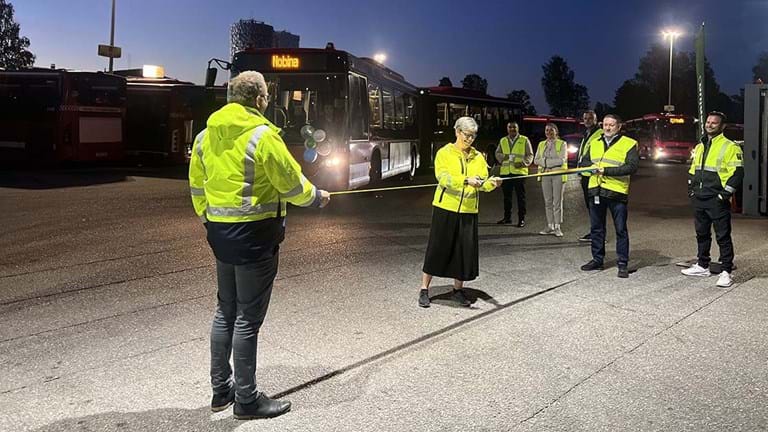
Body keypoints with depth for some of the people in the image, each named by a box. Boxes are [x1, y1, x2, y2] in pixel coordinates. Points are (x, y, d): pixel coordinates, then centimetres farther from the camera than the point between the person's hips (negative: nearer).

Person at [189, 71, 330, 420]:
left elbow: (197, 187, 14)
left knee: (225, 311, 18)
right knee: (248, 318, 1)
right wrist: (316, 197, 9)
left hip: (220, 233, 7)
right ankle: (246, 399, 12)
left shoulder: (205, 136, 8)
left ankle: (220, 389, 27)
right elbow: (291, 184, -10)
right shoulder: (262, 135, -14)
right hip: (255, 234, -7)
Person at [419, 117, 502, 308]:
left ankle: (458, 290, 23)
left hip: (468, 211, 4)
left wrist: (492, 183, -20)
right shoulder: (444, 153, -2)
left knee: (466, 250, 6)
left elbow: (483, 183, 3)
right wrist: (466, 181, -31)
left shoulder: (478, 157, 10)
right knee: (438, 248, 1)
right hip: (445, 208, -4)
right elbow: (443, 178, -18)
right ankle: (424, 290, 12)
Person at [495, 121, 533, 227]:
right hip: (505, 172, 4)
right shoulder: (503, 140, 15)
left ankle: (521, 219, 3)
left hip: (519, 171, -4)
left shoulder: (524, 140, 5)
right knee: (506, 196, 9)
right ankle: (507, 217, 20)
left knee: (521, 196, -1)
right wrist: (503, 157, -4)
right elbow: (497, 153, 18)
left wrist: (523, 163, -14)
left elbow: (530, 155, 3)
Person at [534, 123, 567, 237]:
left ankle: (557, 227, -1)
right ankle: (550, 226, 8)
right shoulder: (541, 144, 17)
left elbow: (562, 160, -9)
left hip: (558, 174, -4)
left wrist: (545, 161, -7)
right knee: (548, 201, 3)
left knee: (557, 201, -4)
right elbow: (536, 160, 7)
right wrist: (553, 161, -8)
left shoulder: (562, 144, 4)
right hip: (545, 175, 4)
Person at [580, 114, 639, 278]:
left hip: (617, 191, -5)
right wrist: (590, 167, -4)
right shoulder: (594, 143, 15)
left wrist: (607, 170, -19)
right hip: (596, 191, 5)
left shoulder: (629, 144, -3)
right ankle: (597, 260, 25)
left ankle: (623, 264, 8)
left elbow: (632, 167, -14)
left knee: (621, 230, 1)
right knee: (596, 228, 13)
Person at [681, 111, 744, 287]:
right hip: (699, 199, 7)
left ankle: (726, 272, 0)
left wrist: (725, 193, -16)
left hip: (717, 201, -7)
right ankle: (702, 266, 27)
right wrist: (691, 189, 13)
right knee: (702, 234, 16)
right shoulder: (699, 147, 16)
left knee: (723, 237, -4)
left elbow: (738, 172, -12)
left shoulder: (730, 147, -7)